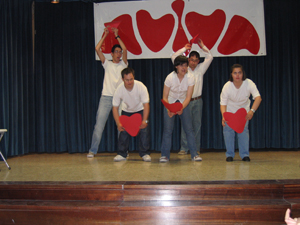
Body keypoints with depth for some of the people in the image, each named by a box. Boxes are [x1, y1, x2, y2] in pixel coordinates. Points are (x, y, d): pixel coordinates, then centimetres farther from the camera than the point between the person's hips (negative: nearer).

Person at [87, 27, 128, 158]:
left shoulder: (123, 64, 12)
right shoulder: (107, 64, 13)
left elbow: (125, 49, -3)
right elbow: (97, 49, 4)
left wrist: (117, 36, 3)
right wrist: (105, 35, 7)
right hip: (106, 97, 0)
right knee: (99, 124, -5)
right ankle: (92, 150, 0)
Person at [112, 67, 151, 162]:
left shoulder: (141, 86, -30)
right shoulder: (119, 89, -25)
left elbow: (146, 105, -27)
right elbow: (115, 107, -18)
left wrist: (144, 121, -39)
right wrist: (118, 123, -29)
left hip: (140, 110, -1)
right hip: (126, 111, 2)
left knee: (144, 129, -14)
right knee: (123, 130, -7)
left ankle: (145, 153, -2)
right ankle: (122, 154, 6)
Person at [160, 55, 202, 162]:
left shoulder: (190, 78, -17)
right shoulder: (170, 77, -21)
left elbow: (188, 97, -15)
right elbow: (165, 97, -15)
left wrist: (181, 108, -31)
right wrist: (169, 109, -31)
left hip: (183, 103, 1)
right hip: (170, 103, -1)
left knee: (189, 128, -7)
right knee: (167, 129, -8)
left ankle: (194, 154, 1)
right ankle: (165, 155, 1)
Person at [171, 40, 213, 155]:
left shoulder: (201, 69, 9)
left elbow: (210, 57, 10)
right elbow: (173, 57, 0)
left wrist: (202, 46, 7)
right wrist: (185, 48, 2)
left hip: (197, 101, 2)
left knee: (197, 124, 4)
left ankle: (196, 149, 11)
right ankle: (184, 148, 0)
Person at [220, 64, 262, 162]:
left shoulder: (249, 83, -27)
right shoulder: (227, 86, -26)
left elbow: (258, 98, -38)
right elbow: (223, 103, -21)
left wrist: (252, 111, -55)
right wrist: (223, 116, -39)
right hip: (230, 111, 0)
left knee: (244, 130, -8)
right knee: (228, 131, -4)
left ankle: (245, 154, 5)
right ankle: (229, 154, 10)